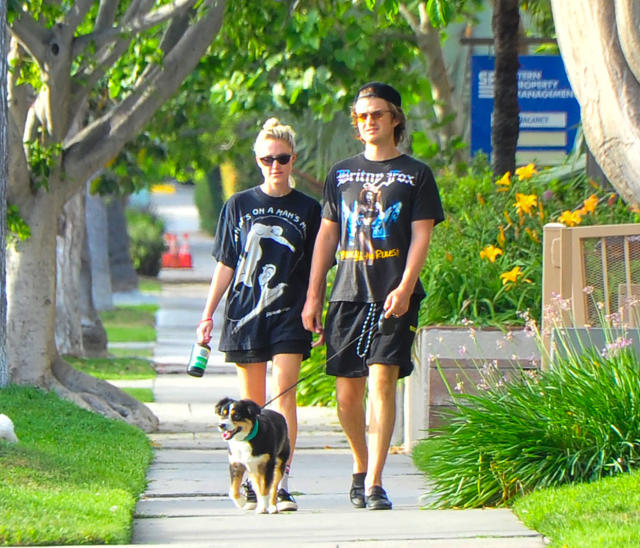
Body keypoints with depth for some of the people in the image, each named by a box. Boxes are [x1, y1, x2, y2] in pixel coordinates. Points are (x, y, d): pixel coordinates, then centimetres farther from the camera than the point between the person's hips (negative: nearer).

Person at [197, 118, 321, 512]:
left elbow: (314, 271, 10)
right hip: (245, 312, 1)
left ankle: (281, 483, -17)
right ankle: (251, 481, 17)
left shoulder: (308, 210, 7)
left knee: (284, 392, -13)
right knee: (252, 400, 6)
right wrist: (208, 314, 7)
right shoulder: (239, 206, 8)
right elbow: (225, 265, 11)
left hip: (289, 315, -1)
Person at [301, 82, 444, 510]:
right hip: (348, 294, 3)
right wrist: (313, 296, 10)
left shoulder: (416, 174, 6)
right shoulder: (341, 174, 16)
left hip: (393, 296, -3)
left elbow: (421, 235, -1)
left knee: (383, 380, -14)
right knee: (348, 394, 3)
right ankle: (361, 466, 26)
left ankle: (375, 483, -13)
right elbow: (327, 236, 17)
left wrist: (405, 287, -14)